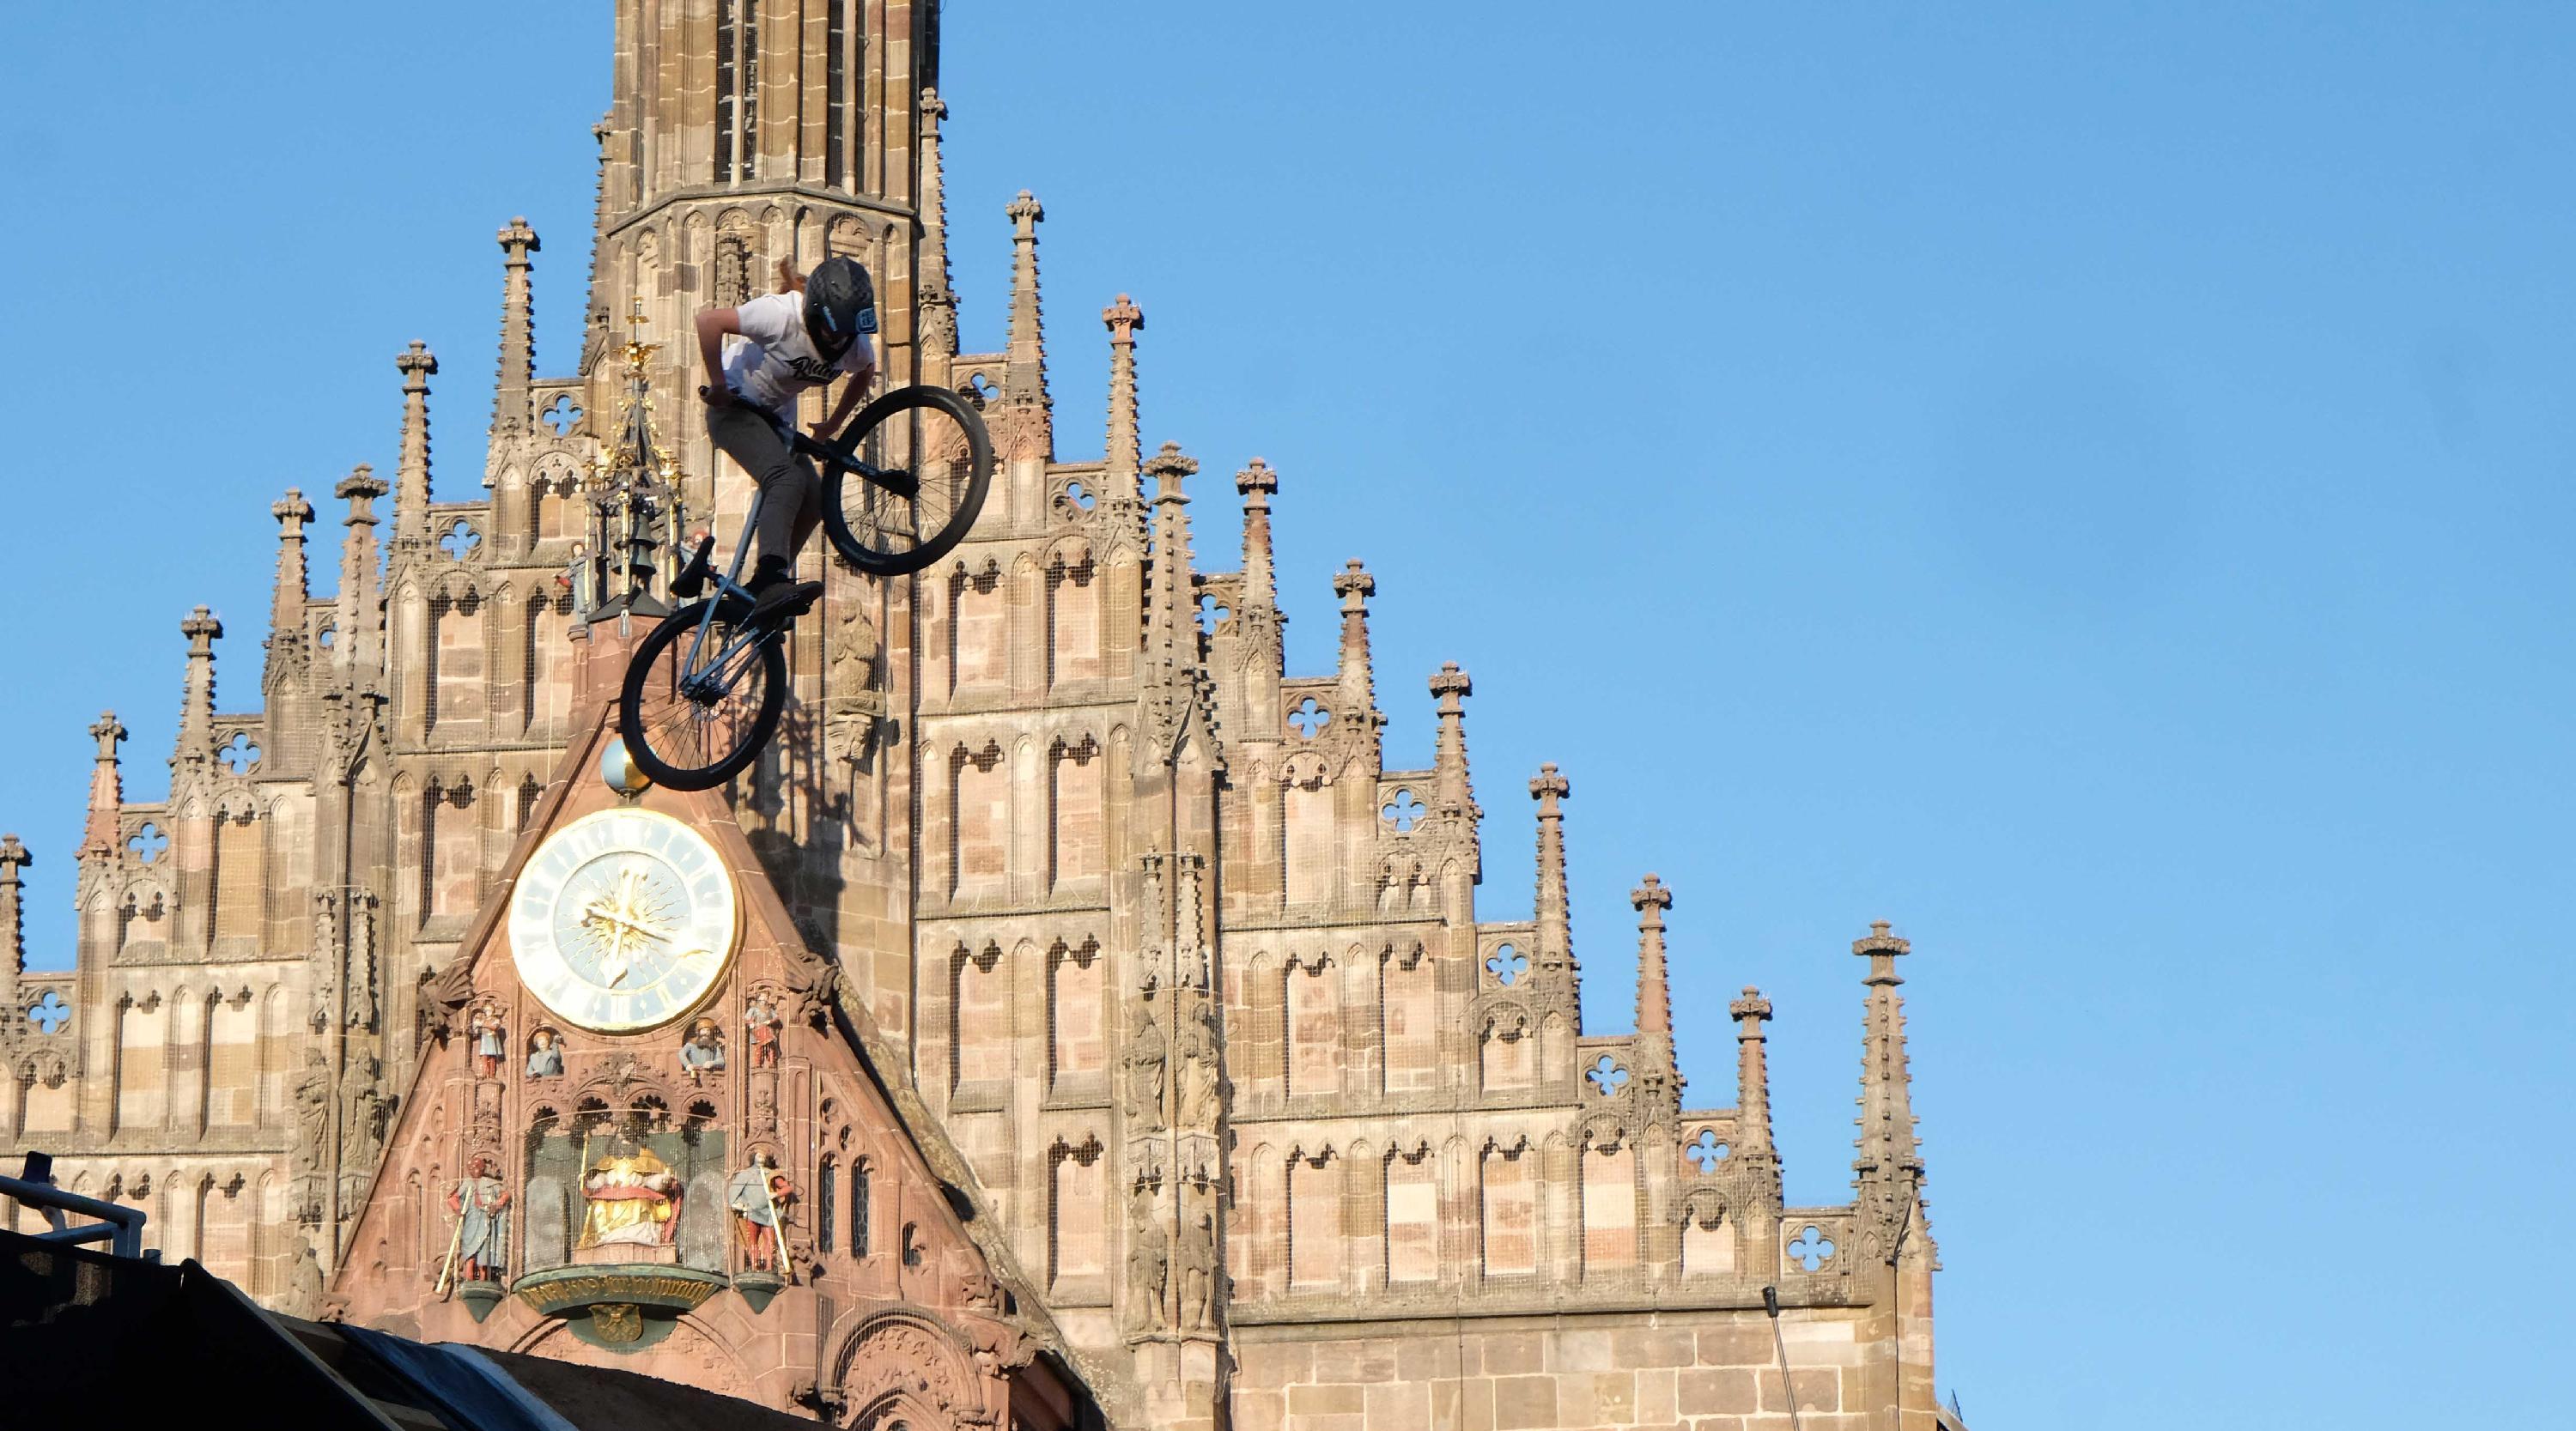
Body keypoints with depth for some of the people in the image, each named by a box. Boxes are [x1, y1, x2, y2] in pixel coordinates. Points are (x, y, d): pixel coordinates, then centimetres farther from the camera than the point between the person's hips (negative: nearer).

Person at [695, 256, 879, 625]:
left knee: (813, 500, -7)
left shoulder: (857, 345, -11)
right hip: (735, 408, -7)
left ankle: (759, 592, 3)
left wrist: (833, 424, 12)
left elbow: (865, 373, 14)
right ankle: (770, 582, -41)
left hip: (775, 417, 7)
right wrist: (718, 385, -23)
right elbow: (709, 320, -29)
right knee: (787, 478, -29)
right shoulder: (782, 314, -30)